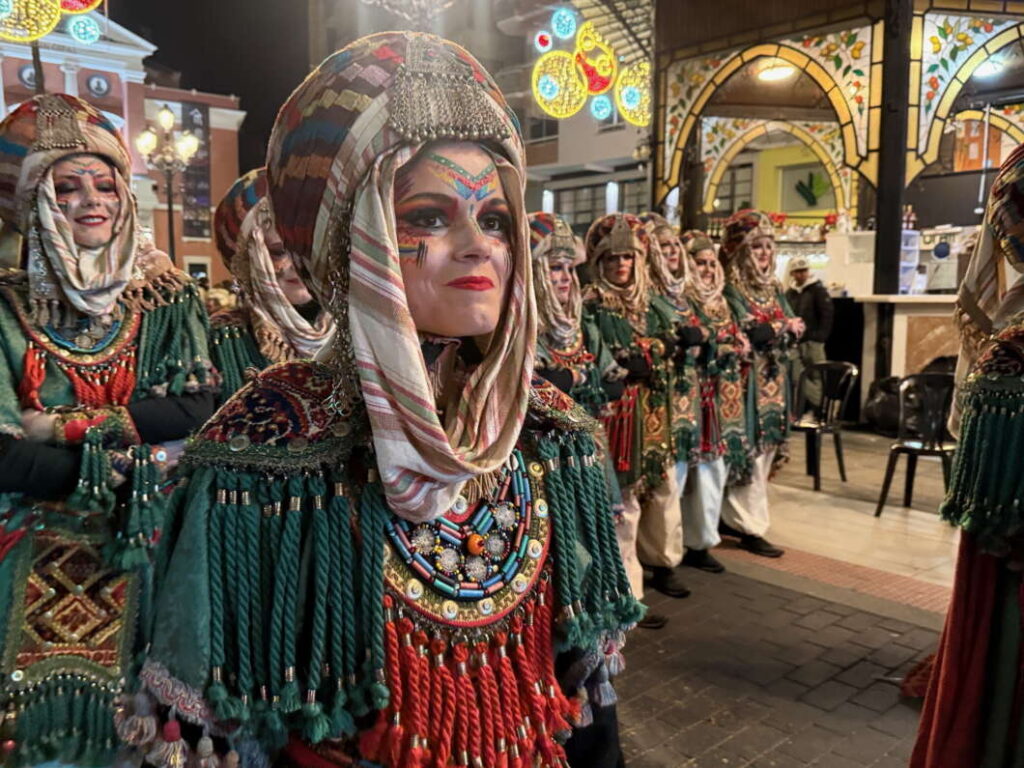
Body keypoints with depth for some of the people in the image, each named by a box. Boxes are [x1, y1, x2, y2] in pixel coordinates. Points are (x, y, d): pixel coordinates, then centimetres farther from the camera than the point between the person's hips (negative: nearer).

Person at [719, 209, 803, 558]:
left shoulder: (774, 288, 16)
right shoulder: (729, 289, -8)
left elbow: (792, 328, 8)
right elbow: (748, 334, -19)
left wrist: (792, 330, -14)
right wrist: (783, 328, -7)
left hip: (774, 380, 8)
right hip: (746, 381, -8)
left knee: (764, 450, 9)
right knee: (750, 453, -5)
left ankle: (733, 517, 21)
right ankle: (751, 526, 4)